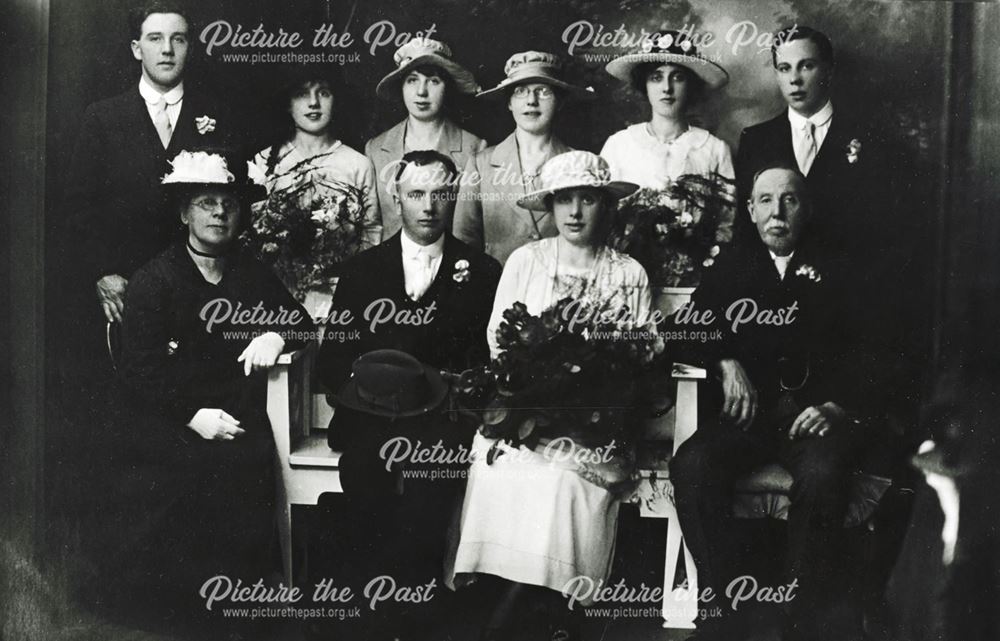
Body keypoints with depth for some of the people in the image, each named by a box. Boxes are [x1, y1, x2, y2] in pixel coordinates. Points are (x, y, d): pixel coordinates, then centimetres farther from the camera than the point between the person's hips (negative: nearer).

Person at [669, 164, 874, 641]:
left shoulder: (837, 273, 15)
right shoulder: (732, 269, 23)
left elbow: (867, 356, 6)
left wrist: (838, 406, -11)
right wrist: (725, 363, -4)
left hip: (817, 414, -2)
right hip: (747, 411, 2)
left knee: (821, 475, -35)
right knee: (692, 466, -29)